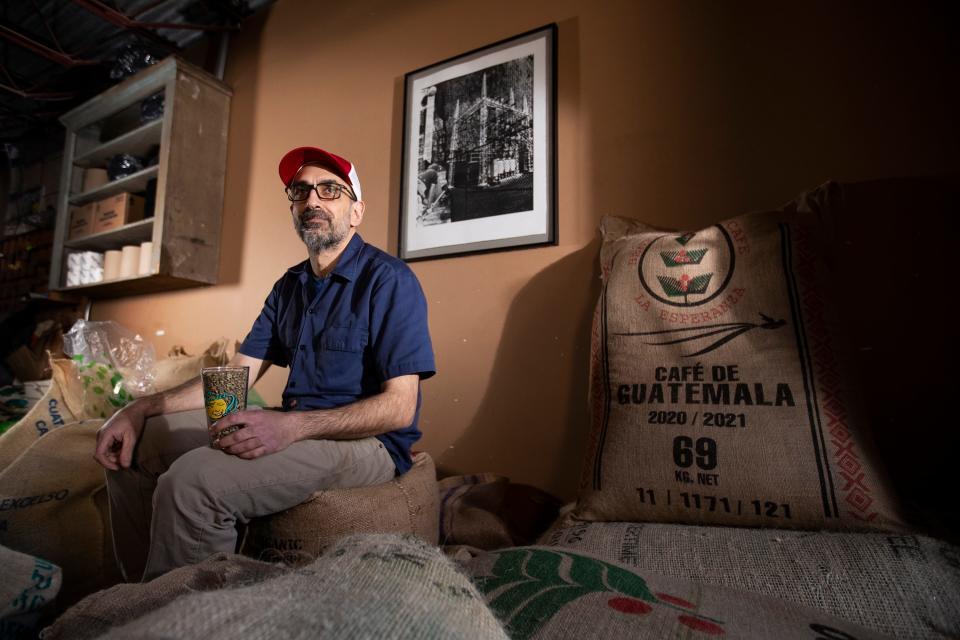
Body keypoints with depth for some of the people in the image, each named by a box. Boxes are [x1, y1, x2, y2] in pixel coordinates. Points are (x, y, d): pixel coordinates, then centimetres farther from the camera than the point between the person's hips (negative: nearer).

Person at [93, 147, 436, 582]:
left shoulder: (389, 280, -12)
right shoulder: (290, 285, 14)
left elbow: (399, 407, -20)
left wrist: (291, 426, -29)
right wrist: (141, 410, -2)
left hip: (366, 442, -8)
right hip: (292, 428, 9)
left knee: (192, 480, -29)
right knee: (130, 444, 8)